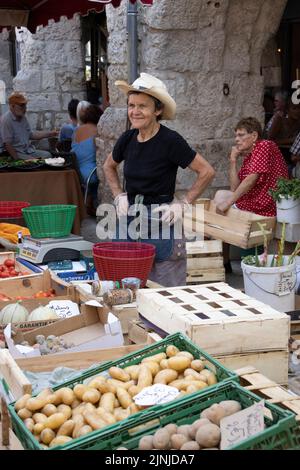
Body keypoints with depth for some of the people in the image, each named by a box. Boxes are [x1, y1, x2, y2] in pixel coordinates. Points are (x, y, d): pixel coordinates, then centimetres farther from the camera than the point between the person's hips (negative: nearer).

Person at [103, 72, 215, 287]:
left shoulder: (170, 141, -13)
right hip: (129, 220, 6)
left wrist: (183, 204, -11)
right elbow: (109, 167, 23)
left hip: (161, 223, -5)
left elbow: (207, 172, -8)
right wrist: (119, 196, 10)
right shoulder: (128, 138, 3)